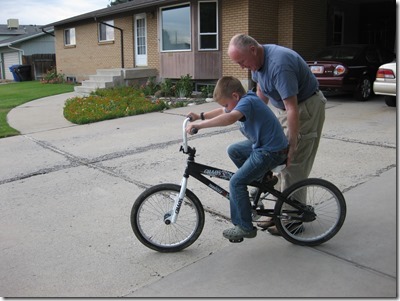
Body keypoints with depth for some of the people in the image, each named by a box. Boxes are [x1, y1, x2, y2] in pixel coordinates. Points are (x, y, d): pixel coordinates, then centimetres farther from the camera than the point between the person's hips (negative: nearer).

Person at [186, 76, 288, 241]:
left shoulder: (247, 101, -21)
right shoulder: (244, 100, 9)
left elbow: (229, 118, -41)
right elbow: (223, 112, 26)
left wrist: (199, 125, -40)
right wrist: (201, 116, 18)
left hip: (272, 151, -10)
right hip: (262, 144, 10)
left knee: (236, 182, -10)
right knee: (233, 150, 20)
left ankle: (245, 228, 0)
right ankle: (261, 179, 26)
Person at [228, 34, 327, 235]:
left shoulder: (279, 65, -31)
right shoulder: (258, 60, -2)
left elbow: (293, 109, -32)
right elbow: (261, 95, 11)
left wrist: (292, 144, -29)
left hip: (306, 109, -9)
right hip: (285, 109, 9)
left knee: (293, 164, -7)